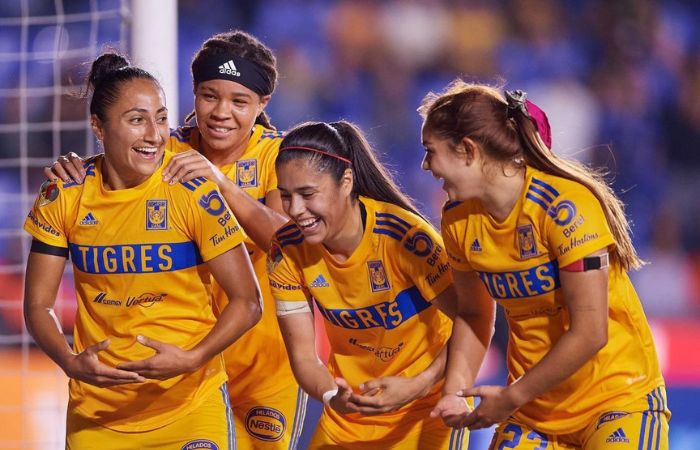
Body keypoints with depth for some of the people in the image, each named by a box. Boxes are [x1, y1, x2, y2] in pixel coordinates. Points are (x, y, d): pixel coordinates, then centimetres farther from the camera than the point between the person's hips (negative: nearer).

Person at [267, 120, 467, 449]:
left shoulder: (404, 235, -27)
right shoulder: (286, 252, -13)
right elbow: (303, 355, -8)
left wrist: (418, 386, -31)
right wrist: (330, 395, -28)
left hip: (425, 406, -4)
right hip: (348, 412, 4)